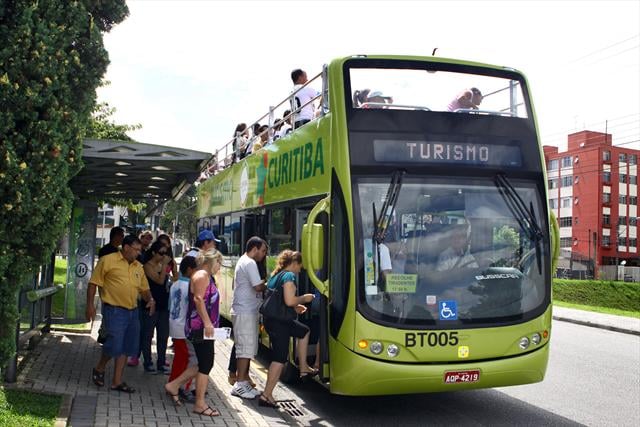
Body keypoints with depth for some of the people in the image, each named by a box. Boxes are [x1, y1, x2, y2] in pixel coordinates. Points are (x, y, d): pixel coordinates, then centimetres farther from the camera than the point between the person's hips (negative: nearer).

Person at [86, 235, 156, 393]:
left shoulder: (138, 267, 13)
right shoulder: (108, 260, -5)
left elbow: (144, 288, 19)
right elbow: (94, 283, -5)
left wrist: (150, 299, -2)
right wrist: (90, 304, -11)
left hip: (132, 311, 7)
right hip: (114, 310, -7)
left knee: (126, 347, 9)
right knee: (114, 344, -10)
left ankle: (117, 381, 18)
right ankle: (99, 369, 19)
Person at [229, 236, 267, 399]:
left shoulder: (243, 261, 19)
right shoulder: (250, 263, -14)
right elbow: (258, 287, -20)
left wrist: (265, 281, 5)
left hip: (245, 311, 11)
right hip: (245, 312, -11)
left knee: (247, 348, 14)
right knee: (246, 348, -7)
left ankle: (244, 381, 20)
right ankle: (240, 384, -3)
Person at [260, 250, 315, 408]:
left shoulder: (275, 275, 15)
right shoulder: (289, 276, -13)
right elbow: (289, 300, -24)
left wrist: (295, 307, 19)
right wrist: (304, 298, -6)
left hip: (272, 319, 10)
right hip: (279, 322, -10)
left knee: (304, 331, 28)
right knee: (280, 358, -3)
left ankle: (303, 368, 33)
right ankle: (266, 395, 0)